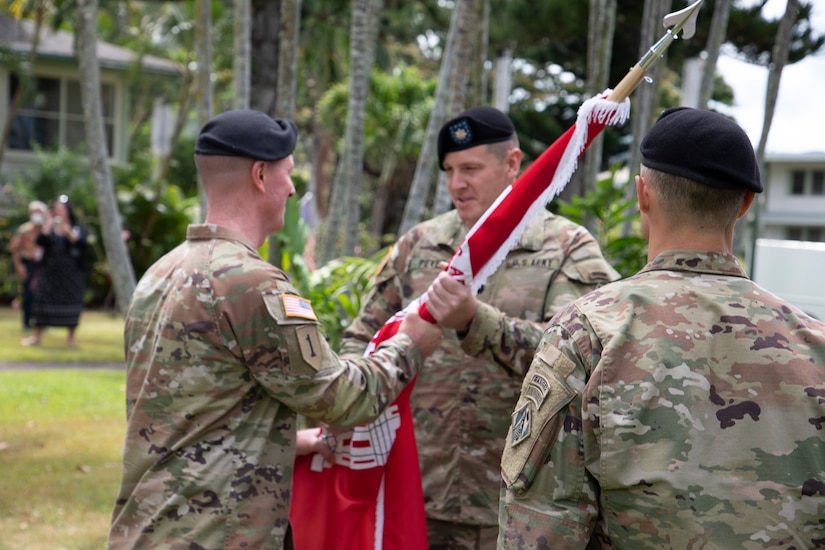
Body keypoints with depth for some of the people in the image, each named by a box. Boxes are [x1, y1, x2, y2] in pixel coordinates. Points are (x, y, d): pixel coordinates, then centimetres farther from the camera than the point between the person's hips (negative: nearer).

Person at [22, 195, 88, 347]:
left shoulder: (77, 228, 4)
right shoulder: (49, 227, 9)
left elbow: (81, 243, -14)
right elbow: (40, 242, -7)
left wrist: (69, 233, -28)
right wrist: (47, 226, -15)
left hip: (71, 271, -1)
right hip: (50, 270, 1)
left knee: (71, 300, -4)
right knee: (42, 299, -4)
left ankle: (72, 336, 7)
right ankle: (37, 335, 3)